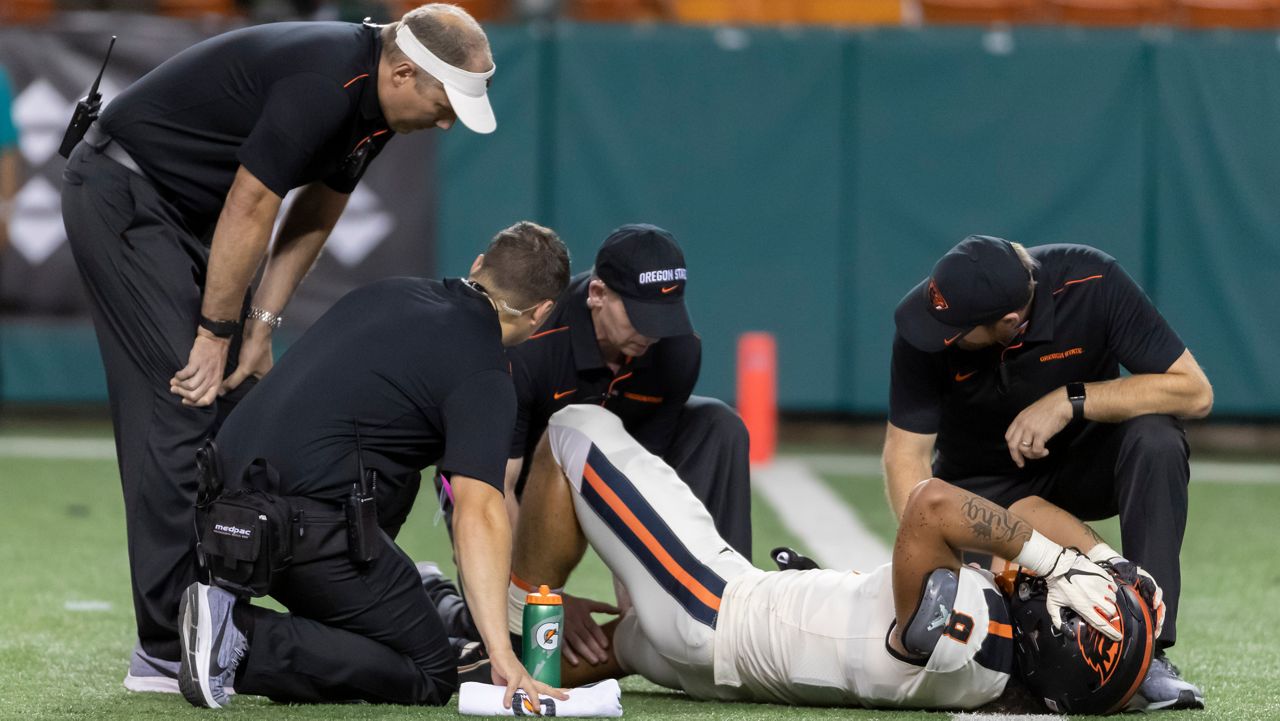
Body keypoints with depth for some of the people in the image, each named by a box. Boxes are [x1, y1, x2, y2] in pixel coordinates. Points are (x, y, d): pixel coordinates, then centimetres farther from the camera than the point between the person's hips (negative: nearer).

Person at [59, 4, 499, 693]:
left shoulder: (375, 99, 1)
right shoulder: (321, 85, -29)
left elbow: (316, 212, 9)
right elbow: (250, 209, -23)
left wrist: (261, 326, 3)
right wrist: (216, 332, -14)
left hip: (187, 209, 10)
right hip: (124, 198, -10)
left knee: (234, 408, 6)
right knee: (184, 407, -14)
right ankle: (167, 654, -15)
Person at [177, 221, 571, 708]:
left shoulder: (388, 293, 18)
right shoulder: (483, 376, -6)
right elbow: (478, 514, -18)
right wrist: (501, 654, -24)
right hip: (303, 517, -8)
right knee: (430, 676, 2)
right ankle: (248, 640, -16)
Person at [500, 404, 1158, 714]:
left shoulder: (953, 641, -37)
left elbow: (931, 507, -46)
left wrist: (1051, 558, -39)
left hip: (711, 615, -8)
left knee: (578, 435, 1)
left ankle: (514, 631, 10)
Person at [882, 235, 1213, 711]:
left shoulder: (1092, 285, -28)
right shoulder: (924, 329, -26)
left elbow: (1194, 393, -27)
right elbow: (907, 454, -22)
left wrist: (1070, 401, -34)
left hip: (1083, 465, 0)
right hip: (983, 484, 0)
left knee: (1156, 440, -33)